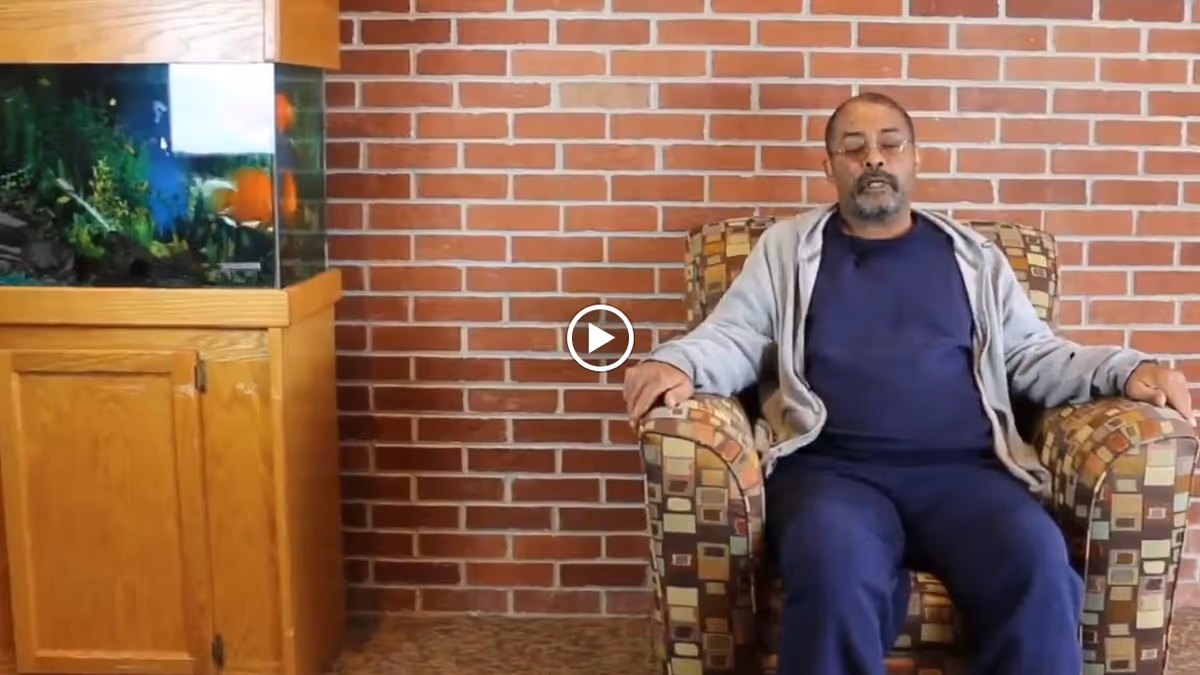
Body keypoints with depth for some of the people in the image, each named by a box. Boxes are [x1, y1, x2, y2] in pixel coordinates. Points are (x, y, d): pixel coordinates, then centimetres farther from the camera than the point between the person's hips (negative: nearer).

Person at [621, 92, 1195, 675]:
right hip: (830, 469, -1)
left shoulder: (972, 255, 23)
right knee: (834, 569, -37)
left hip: (963, 471, 2)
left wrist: (1129, 369, 2)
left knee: (1038, 564, -31)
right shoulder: (787, 246, 19)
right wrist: (676, 363, -12)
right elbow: (733, 338, 11)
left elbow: (1032, 355, 20)